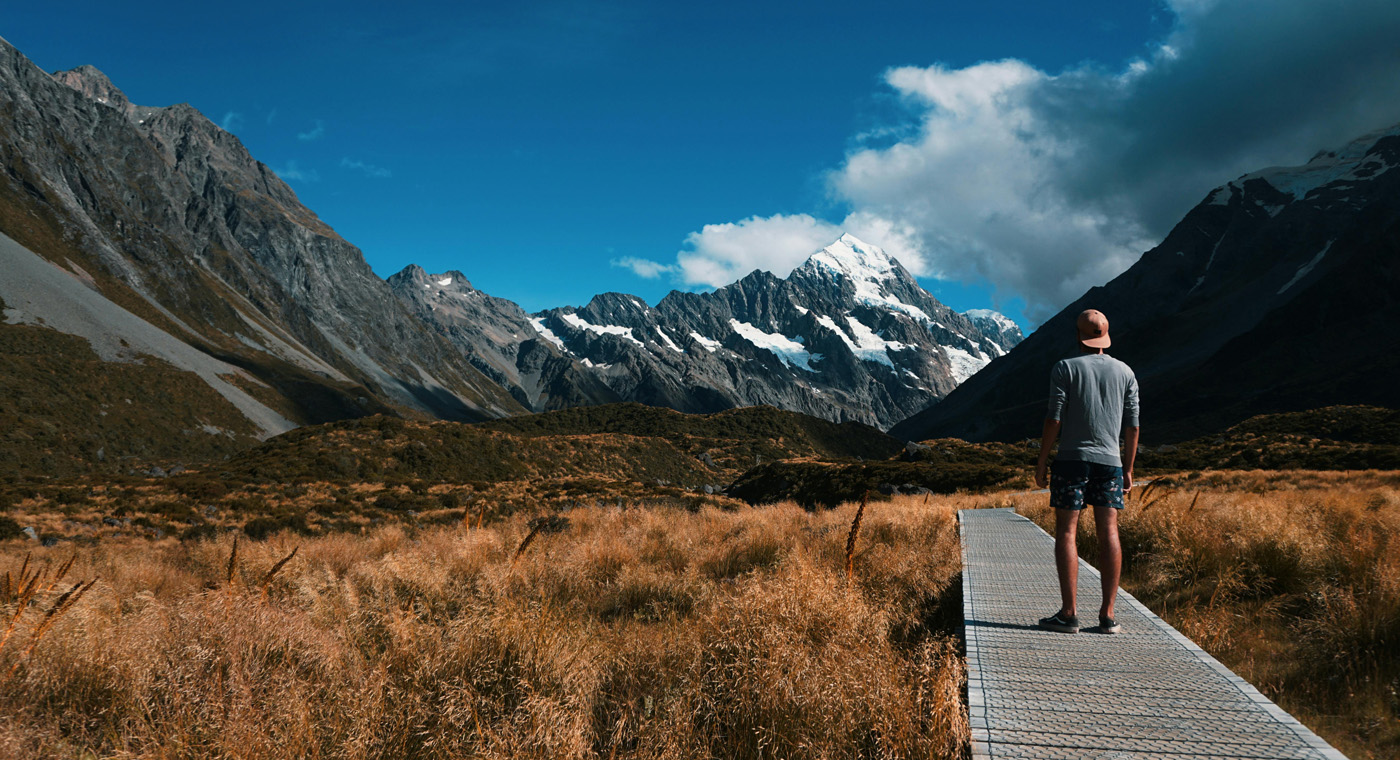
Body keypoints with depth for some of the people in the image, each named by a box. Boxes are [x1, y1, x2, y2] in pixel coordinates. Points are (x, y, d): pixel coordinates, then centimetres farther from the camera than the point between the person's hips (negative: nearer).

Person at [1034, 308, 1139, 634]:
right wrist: (1128, 469, 15)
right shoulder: (1125, 372, 9)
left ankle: (1068, 613, -3)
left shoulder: (1065, 368, -2)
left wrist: (1040, 463, -2)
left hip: (1071, 459, -3)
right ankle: (1107, 615, 3)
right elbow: (1132, 426, 8)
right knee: (1109, 533, 3)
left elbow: (1054, 419, -8)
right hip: (1110, 461, 3)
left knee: (1066, 532, -1)